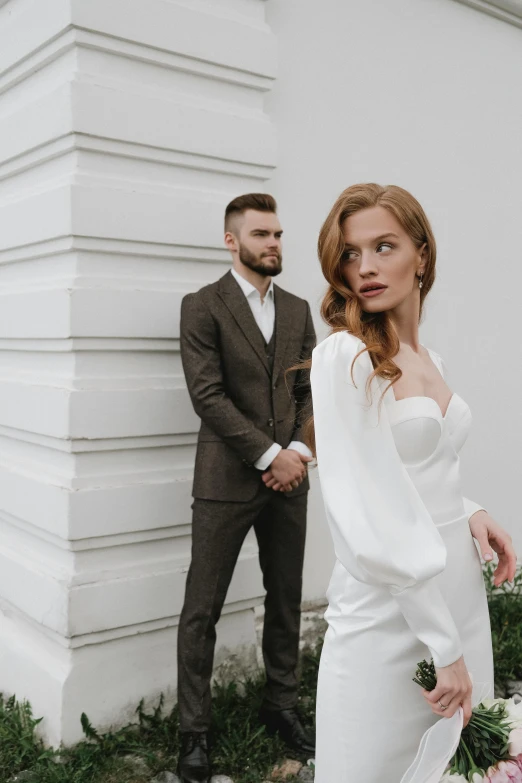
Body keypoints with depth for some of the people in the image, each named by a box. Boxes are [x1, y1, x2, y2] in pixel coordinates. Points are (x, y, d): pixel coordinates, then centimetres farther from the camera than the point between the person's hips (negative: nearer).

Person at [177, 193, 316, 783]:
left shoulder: (297, 310, 12)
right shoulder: (202, 307, -4)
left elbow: (310, 390, 12)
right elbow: (208, 396, -12)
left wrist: (300, 451, -5)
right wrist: (270, 455, -15)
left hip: (288, 477, 5)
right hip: (227, 480, -5)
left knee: (286, 602, 13)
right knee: (202, 610, 3)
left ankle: (281, 707, 31)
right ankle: (194, 731, 17)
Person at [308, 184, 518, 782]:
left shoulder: (431, 360, 8)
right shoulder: (344, 357, -14)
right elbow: (375, 519, -20)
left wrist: (467, 513, -1)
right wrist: (443, 647, -17)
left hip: (460, 594, 7)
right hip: (389, 614, -7)